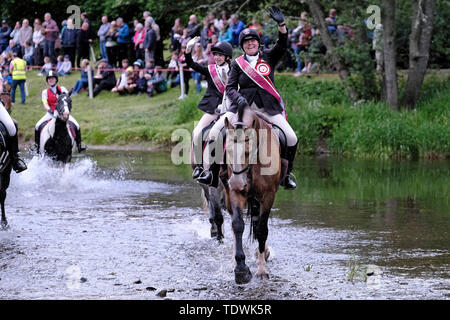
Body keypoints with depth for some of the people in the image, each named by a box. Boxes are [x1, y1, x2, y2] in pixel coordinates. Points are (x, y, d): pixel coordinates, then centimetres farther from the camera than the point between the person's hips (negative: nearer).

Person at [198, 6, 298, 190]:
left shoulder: (269, 57, 9)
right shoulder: (237, 63, 9)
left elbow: (282, 45, -7)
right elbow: (230, 87, 5)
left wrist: (281, 24, -24)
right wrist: (238, 98, -18)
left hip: (268, 106, 0)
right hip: (242, 105, 0)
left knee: (291, 138, -13)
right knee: (215, 132, -16)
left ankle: (286, 175, 8)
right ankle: (212, 173, -8)